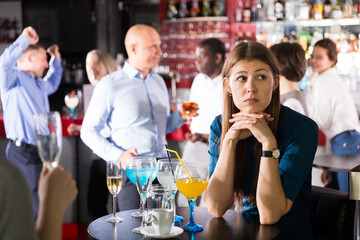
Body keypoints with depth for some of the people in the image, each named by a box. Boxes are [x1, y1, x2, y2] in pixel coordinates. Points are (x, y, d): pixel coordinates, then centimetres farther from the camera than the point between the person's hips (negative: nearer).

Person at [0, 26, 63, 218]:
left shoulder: (38, 83, 21)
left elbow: (52, 84, 43)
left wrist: (56, 60, 35)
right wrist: (24, 40, -33)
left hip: (40, 151, 10)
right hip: (23, 153, -10)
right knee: (38, 208, -13)